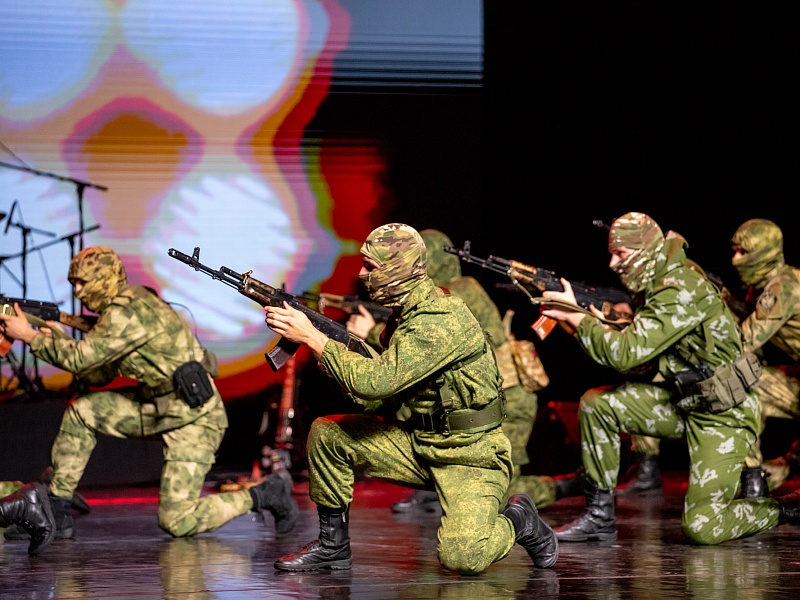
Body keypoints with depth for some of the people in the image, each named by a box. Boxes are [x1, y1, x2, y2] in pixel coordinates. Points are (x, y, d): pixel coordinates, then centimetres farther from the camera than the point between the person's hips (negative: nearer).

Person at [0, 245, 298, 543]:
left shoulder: (127, 312, -18)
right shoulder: (117, 312, 13)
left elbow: (81, 358, -20)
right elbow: (98, 375, 13)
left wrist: (30, 337, -10)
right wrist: (56, 336, 5)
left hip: (193, 418, -10)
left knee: (177, 521, -12)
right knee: (81, 411, 4)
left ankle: (266, 494, 2)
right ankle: (56, 508, 10)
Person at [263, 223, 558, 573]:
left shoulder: (441, 321, -23)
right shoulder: (403, 314, 8)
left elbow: (377, 382, -29)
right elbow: (379, 399, 9)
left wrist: (312, 337, -25)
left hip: (470, 456, -8)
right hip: (416, 442, 9)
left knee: (461, 558, -28)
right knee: (326, 432, -5)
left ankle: (517, 521, 6)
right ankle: (332, 545, 8)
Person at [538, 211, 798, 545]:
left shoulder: (679, 293, -23)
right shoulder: (656, 287, 7)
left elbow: (625, 354, -28)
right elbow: (632, 354, 11)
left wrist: (576, 316, -19)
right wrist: (586, 316, -2)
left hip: (723, 416, -9)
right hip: (682, 403, 9)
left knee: (701, 528, -15)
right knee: (597, 404, -4)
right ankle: (599, 516, 3)